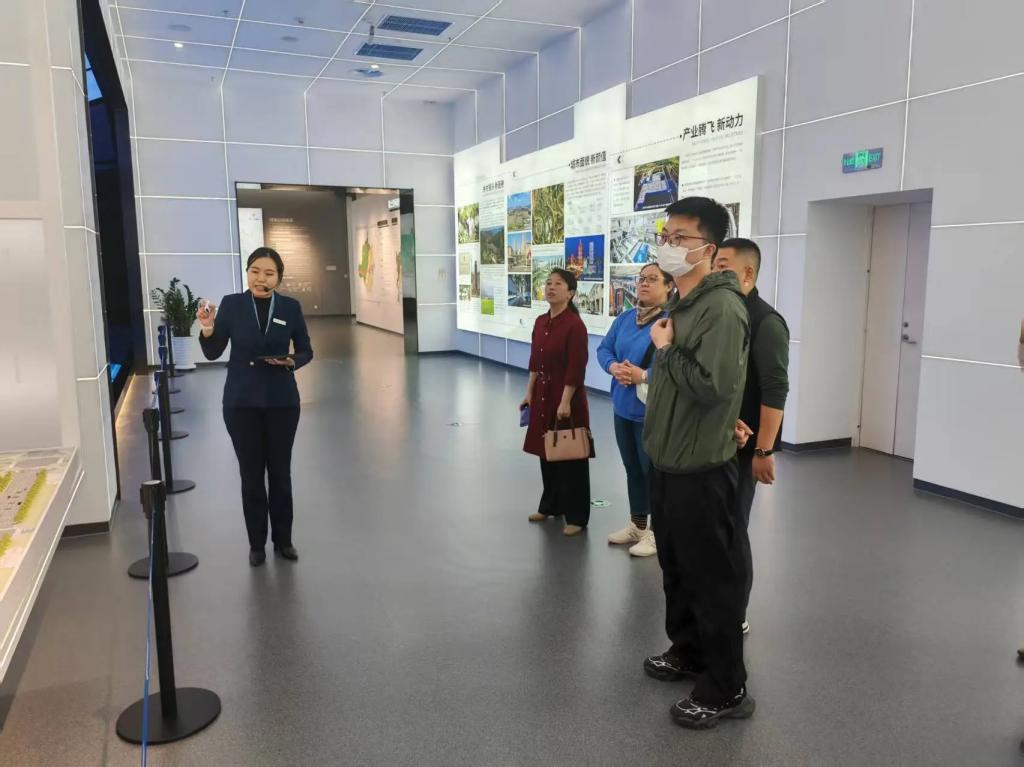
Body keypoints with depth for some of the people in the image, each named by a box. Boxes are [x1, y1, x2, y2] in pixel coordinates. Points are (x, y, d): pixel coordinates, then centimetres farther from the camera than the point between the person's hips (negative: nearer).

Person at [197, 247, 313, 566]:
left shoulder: (291, 307, -1)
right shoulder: (231, 304, -2)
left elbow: (306, 350, 6)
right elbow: (213, 353, -4)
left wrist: (291, 361, -14)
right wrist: (207, 328, -22)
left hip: (281, 401, 1)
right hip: (241, 402, 0)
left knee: (280, 472, 10)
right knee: (251, 474, 7)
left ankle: (283, 539, 26)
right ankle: (256, 543, 22)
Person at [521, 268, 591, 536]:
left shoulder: (575, 324, -16)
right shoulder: (541, 322, 8)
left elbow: (576, 369, -19)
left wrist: (566, 402, -20)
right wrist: (529, 393, 12)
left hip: (566, 397, -8)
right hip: (543, 395, 8)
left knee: (570, 457, 2)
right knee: (546, 451, 17)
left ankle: (576, 516, 14)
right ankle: (550, 505, 34)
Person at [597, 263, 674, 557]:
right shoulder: (625, 318, 9)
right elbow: (604, 348, 12)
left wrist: (644, 376, -27)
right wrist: (613, 367, -9)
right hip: (623, 408, 8)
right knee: (632, 468, 19)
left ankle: (657, 532, 20)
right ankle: (637, 525, 35)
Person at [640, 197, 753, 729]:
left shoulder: (722, 307, -20)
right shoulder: (681, 303, 10)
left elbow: (714, 384, -30)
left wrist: (665, 347, -18)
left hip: (700, 470, -9)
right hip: (667, 462, 9)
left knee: (712, 578, 4)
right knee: (675, 567, 22)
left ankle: (727, 690, 20)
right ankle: (688, 651, 41)